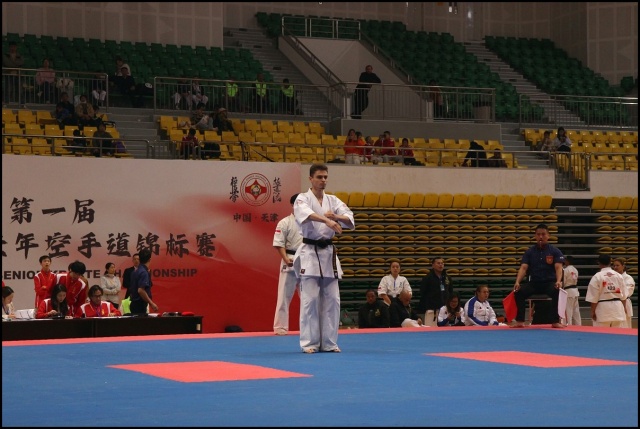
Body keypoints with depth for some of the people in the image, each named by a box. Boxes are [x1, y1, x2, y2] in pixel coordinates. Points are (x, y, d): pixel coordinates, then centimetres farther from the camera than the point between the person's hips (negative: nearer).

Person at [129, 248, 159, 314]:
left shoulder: (136, 271, 12)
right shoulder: (144, 272, -16)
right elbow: (141, 290, -26)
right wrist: (151, 303, -23)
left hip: (135, 304, 9)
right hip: (140, 305, -9)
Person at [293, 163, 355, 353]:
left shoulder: (333, 200, 10)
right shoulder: (303, 199, -4)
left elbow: (350, 218, -4)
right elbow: (305, 213, -28)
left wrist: (336, 217, -26)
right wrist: (327, 220, -44)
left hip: (328, 253, 5)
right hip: (309, 254, -5)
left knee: (332, 300, 4)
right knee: (310, 300, -6)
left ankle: (329, 343, 12)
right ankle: (310, 343, 0)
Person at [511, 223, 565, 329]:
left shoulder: (555, 251, 0)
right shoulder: (530, 252, 6)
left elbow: (558, 267, -12)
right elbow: (523, 268, -4)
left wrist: (558, 281, -34)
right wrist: (517, 282, -24)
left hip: (550, 282, -2)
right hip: (534, 283, 2)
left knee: (556, 291, -36)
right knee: (519, 291, -26)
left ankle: (556, 321, -25)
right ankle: (520, 321, -16)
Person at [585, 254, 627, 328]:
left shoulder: (597, 277, -9)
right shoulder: (619, 276, 3)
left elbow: (594, 298, -9)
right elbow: (623, 296, 10)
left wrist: (592, 312, 0)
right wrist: (623, 310, 22)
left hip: (603, 310, -4)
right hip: (618, 309, 4)